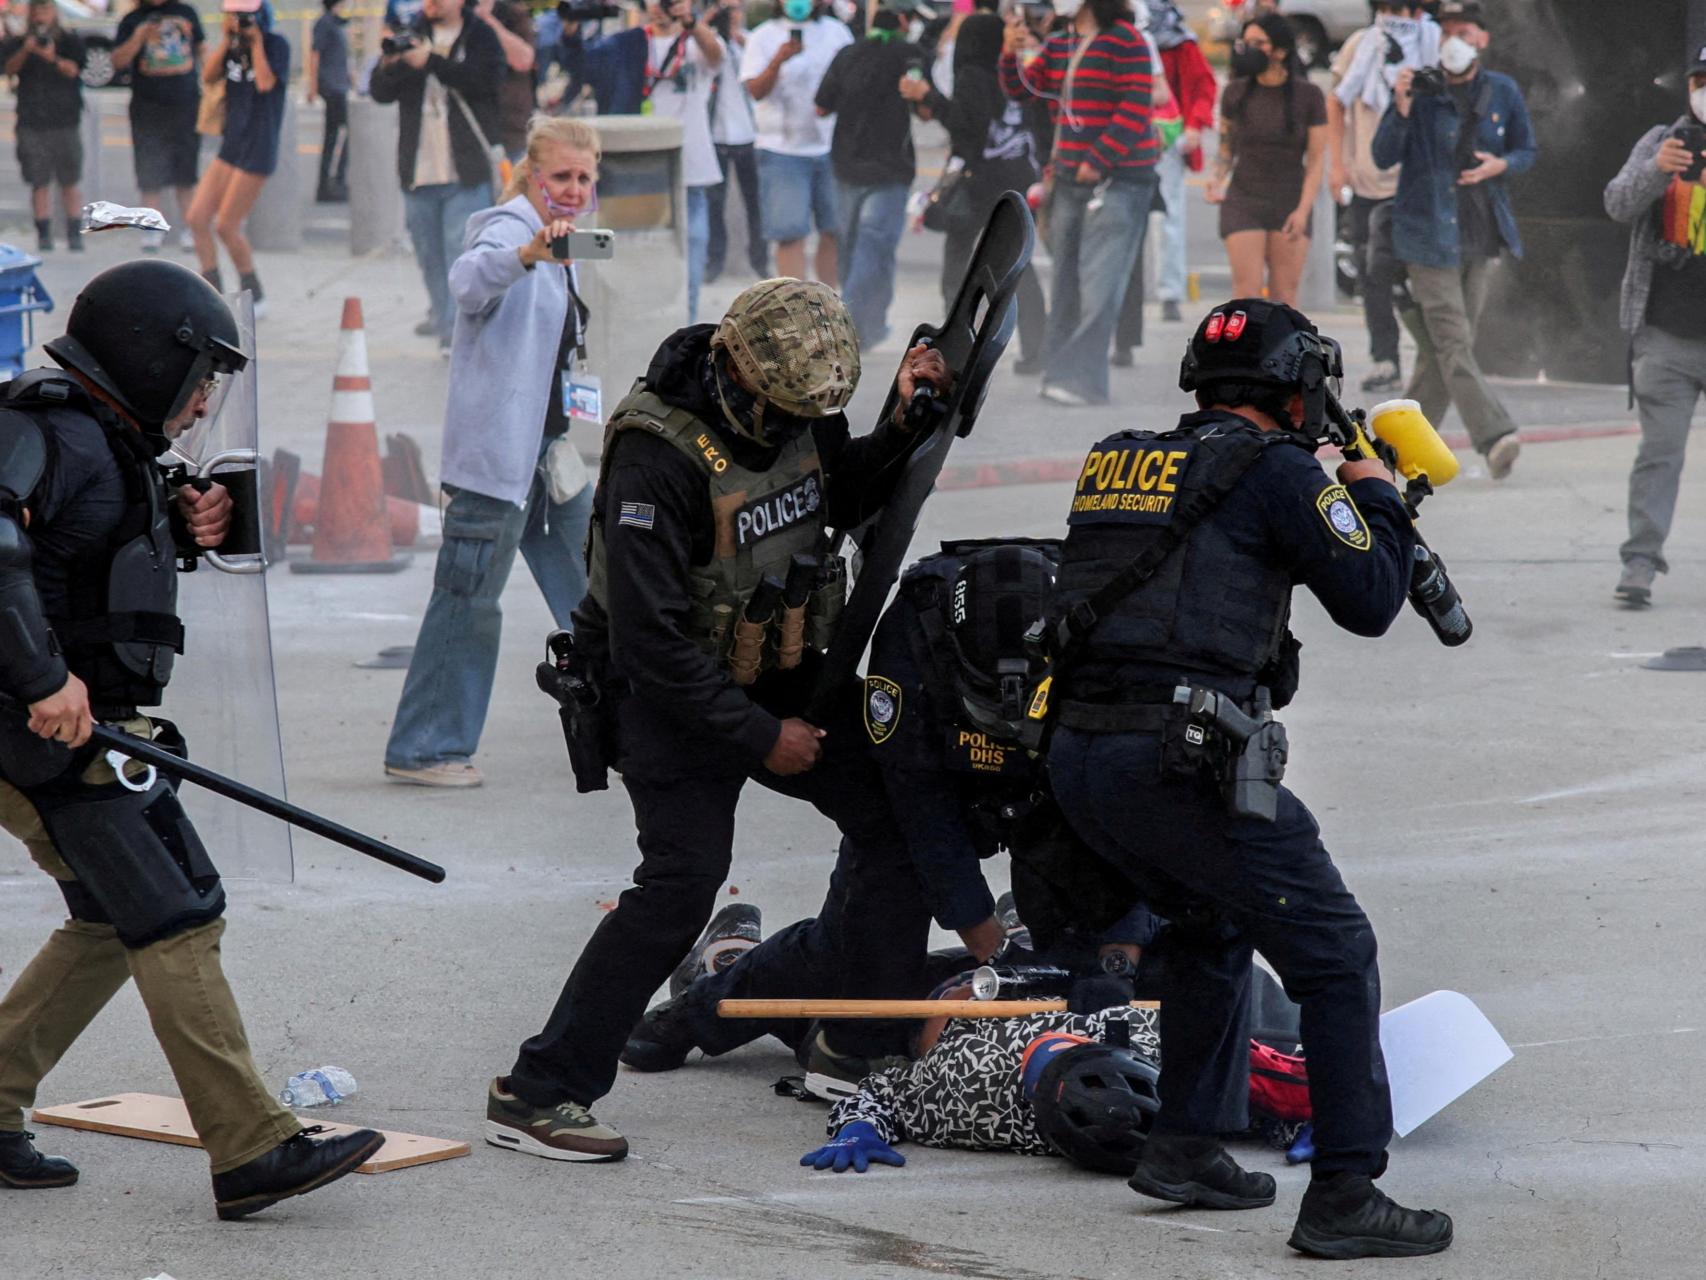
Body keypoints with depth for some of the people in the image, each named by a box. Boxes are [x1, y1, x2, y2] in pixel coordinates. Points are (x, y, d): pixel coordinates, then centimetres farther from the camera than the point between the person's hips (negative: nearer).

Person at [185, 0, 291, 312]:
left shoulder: (276, 44, -8)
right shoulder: (234, 46, 10)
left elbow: (265, 83, -22)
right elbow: (208, 76, 0)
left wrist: (256, 42, -15)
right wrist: (227, 39, -6)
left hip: (258, 150, -7)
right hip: (231, 146, 7)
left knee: (226, 225, -7)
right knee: (196, 218, 0)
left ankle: (255, 298, 8)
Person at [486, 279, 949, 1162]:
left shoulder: (794, 411, -3)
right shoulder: (657, 457, -27)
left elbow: (845, 499, 19)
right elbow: (652, 640, -27)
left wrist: (906, 426, -1)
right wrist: (759, 736, -21)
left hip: (783, 675, 8)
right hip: (673, 693, -8)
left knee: (890, 810, 3)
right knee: (683, 877, -19)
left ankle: (864, 1047, 17)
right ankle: (534, 1095, -14)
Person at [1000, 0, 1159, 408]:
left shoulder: (1126, 41, -11)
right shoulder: (1057, 45, 13)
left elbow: (1135, 107, -16)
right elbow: (1020, 89, 16)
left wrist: (1098, 161, -17)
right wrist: (1011, 53, -3)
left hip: (1119, 179, -8)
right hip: (1070, 177, 8)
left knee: (1097, 283, -13)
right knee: (1067, 281, 10)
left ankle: (1080, 380, -15)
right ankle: (1062, 373, 16)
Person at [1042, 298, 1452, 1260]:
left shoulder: (1118, 461, 18)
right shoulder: (1278, 470, -2)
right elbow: (1370, 601, 0)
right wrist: (1377, 497, 18)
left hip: (1076, 757, 8)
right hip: (1182, 761, -8)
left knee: (1215, 926, 30)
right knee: (1336, 955, 1)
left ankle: (1184, 1149, 30)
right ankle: (1345, 1197, -3)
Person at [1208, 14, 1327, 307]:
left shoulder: (1308, 96, -2)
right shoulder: (1236, 93, 3)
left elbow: (1316, 159, -2)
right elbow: (1226, 146, 12)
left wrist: (1303, 209, -12)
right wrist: (1217, 180, -8)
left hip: (1291, 203, 0)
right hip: (1243, 201, 0)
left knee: (1284, 298, -1)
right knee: (1247, 292, -10)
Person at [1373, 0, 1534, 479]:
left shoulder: (1504, 93, 5)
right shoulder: (1420, 90, -5)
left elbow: (1528, 150, 15)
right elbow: (1383, 156, -7)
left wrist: (1501, 165, -7)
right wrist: (1401, 109, -23)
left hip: (1480, 235, 4)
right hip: (1429, 233, -4)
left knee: (1441, 346, 9)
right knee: (1453, 342, -13)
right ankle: (1494, 437, -20)